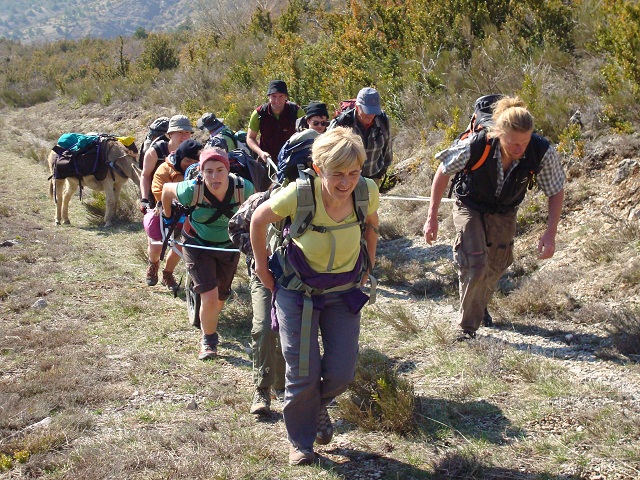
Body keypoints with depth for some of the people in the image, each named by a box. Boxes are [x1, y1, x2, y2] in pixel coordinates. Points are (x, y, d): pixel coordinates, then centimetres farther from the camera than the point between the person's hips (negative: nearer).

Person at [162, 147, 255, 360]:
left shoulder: (243, 188, -25)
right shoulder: (191, 189, -29)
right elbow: (166, 189, -7)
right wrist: (167, 217, 6)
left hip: (229, 247, 3)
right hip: (197, 245, -2)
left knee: (220, 298, 17)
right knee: (209, 298, -14)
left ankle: (211, 327, 50)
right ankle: (208, 341, 14)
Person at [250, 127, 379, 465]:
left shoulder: (367, 192, -21)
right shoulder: (299, 194, -29)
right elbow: (259, 219, -9)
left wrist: (366, 268, 9)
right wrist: (262, 267, -1)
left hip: (344, 292, 3)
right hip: (298, 290, -2)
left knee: (342, 373, 3)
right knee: (303, 374, -2)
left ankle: (318, 406, 39)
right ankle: (301, 443, 24)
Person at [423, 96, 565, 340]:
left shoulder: (543, 152, -30)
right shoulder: (475, 146, -35)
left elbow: (556, 192, -13)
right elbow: (443, 173, -17)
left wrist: (550, 233, -23)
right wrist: (432, 217, -15)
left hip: (504, 214, 3)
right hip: (470, 208, -3)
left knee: (497, 267, 17)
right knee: (475, 265, -18)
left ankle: (480, 307, 49)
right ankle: (468, 327, 2)